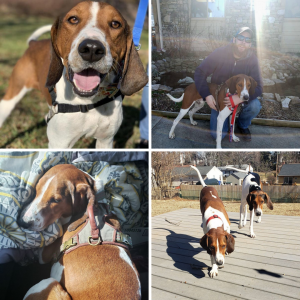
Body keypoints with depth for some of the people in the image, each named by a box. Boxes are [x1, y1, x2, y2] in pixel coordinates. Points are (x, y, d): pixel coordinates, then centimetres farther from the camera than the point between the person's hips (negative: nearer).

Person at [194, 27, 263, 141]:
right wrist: (207, 95, -28)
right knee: (217, 134, -14)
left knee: (255, 106, -32)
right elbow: (200, 72, -15)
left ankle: (242, 124, 3)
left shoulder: (252, 59, -14)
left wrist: (241, 98, -38)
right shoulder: (219, 53, -17)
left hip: (240, 95, 1)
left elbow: (258, 87, -18)